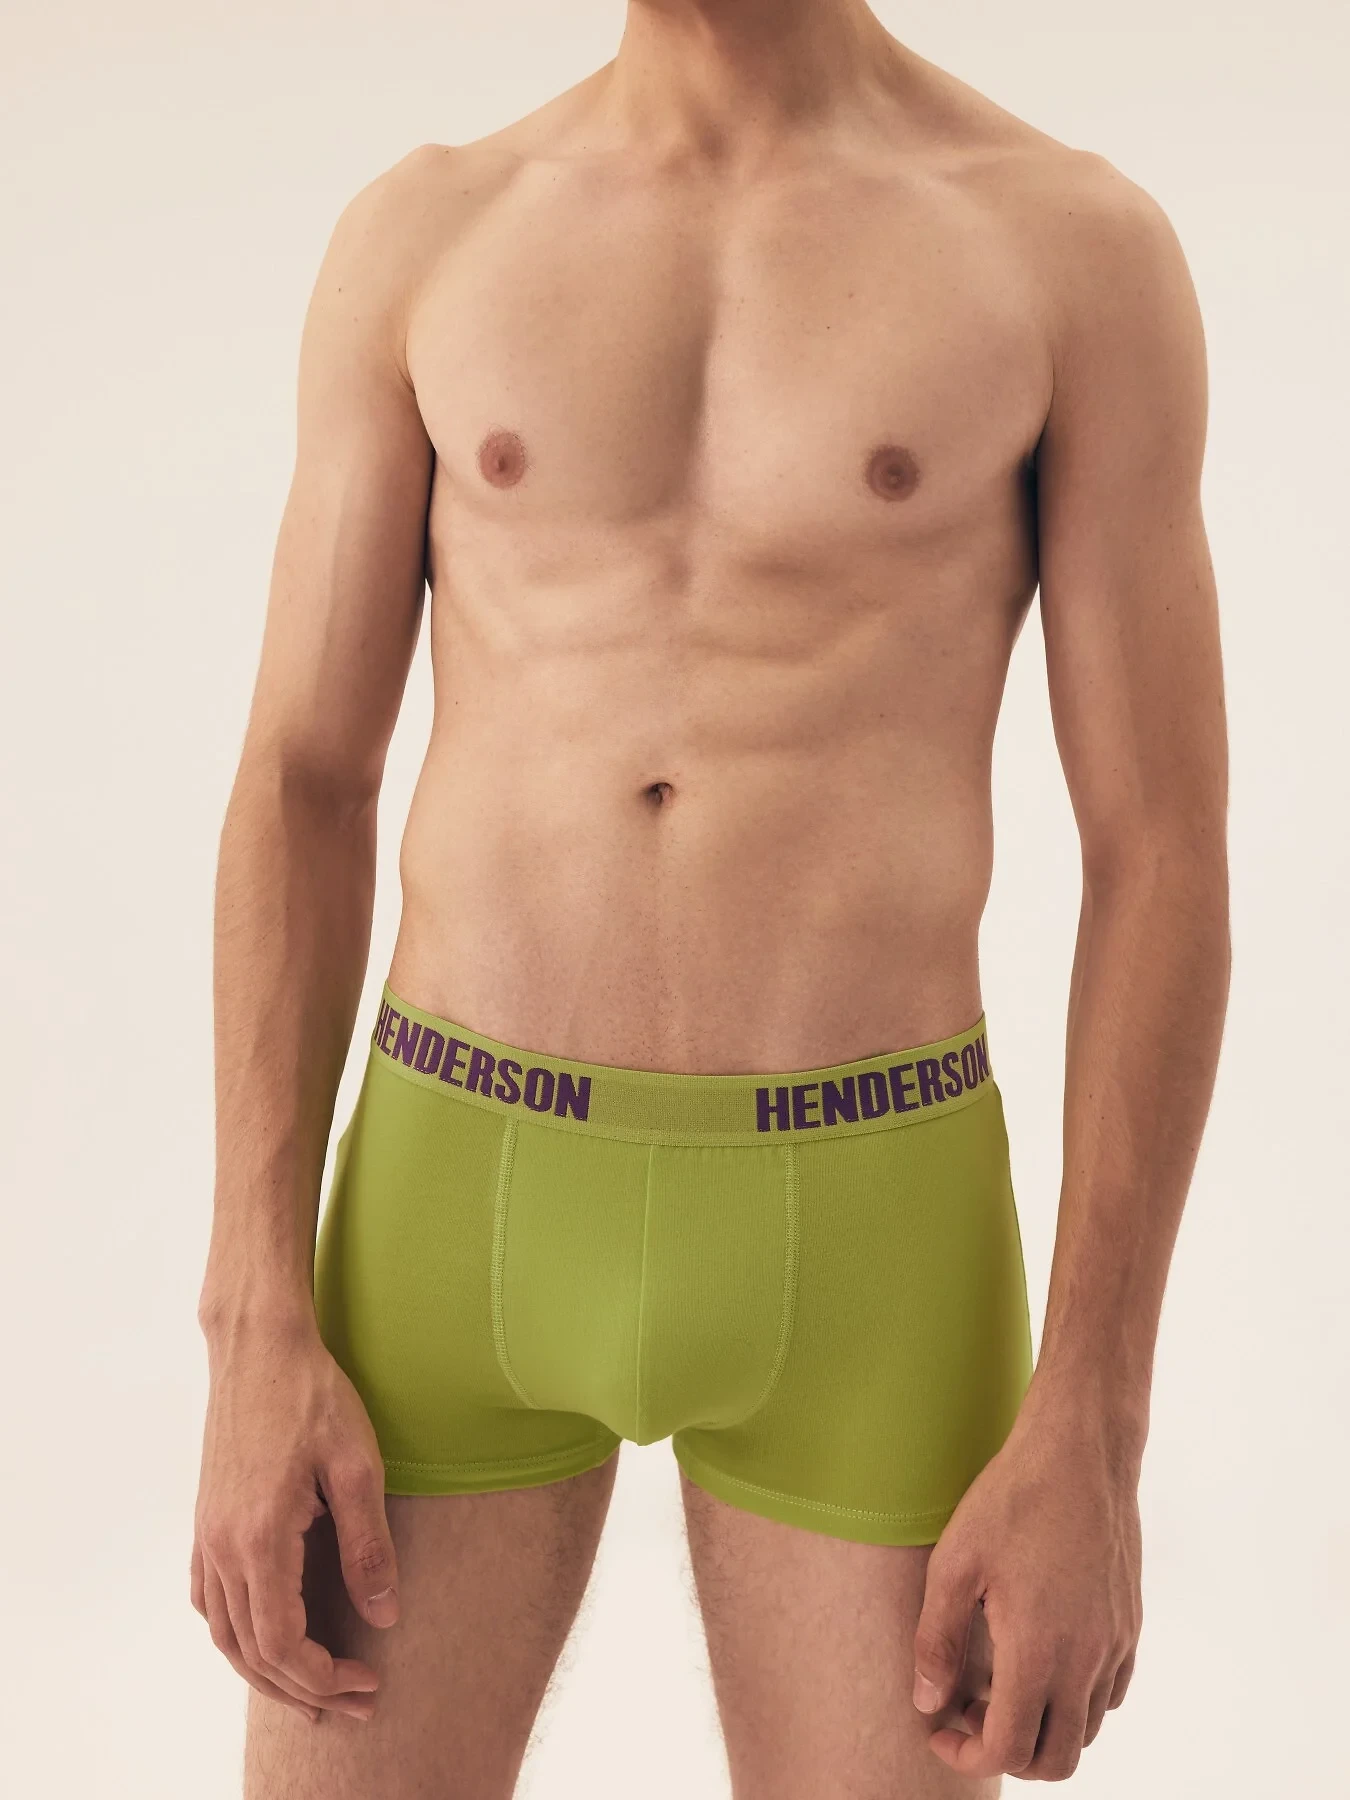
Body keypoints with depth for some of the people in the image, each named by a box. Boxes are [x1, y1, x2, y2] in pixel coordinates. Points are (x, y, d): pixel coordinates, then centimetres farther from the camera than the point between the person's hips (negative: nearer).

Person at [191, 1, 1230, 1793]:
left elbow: (1163, 861, -3)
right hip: (470, 1207, 2)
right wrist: (259, 1338, -6)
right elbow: (302, 797, 3)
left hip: (854, 1240, -1)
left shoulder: (1085, 248, -2)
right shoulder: (421, 233, 4)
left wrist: (1091, 1440, -9)